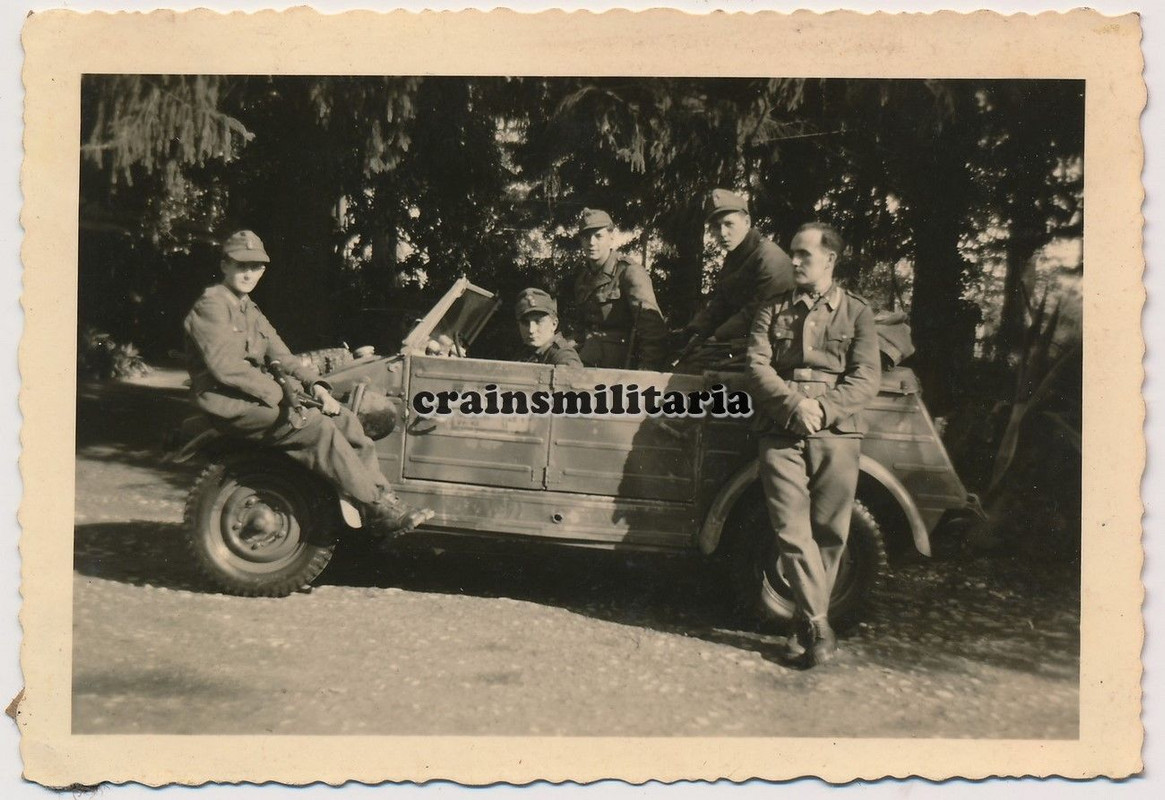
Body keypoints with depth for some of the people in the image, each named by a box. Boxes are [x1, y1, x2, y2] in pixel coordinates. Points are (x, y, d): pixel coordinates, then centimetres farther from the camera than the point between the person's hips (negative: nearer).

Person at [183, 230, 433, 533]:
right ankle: (377, 508, -24)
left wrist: (315, 385, -2)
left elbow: (281, 357, 16)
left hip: (257, 395, 9)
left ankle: (383, 495, -14)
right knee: (317, 426, -26)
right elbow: (225, 367, -21)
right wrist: (278, 395, -22)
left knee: (345, 419, -10)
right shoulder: (210, 306, -9)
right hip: (229, 404, -9)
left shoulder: (250, 310, 20)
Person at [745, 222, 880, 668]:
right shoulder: (773, 310, 15)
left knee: (828, 533, 2)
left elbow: (866, 379, 0)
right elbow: (757, 366, 2)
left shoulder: (856, 313, 10)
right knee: (792, 530, -9)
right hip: (781, 435, 1)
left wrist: (822, 408, -16)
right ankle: (819, 624, -4)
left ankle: (809, 623, 14)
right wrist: (794, 404, -15)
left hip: (836, 435, 0)